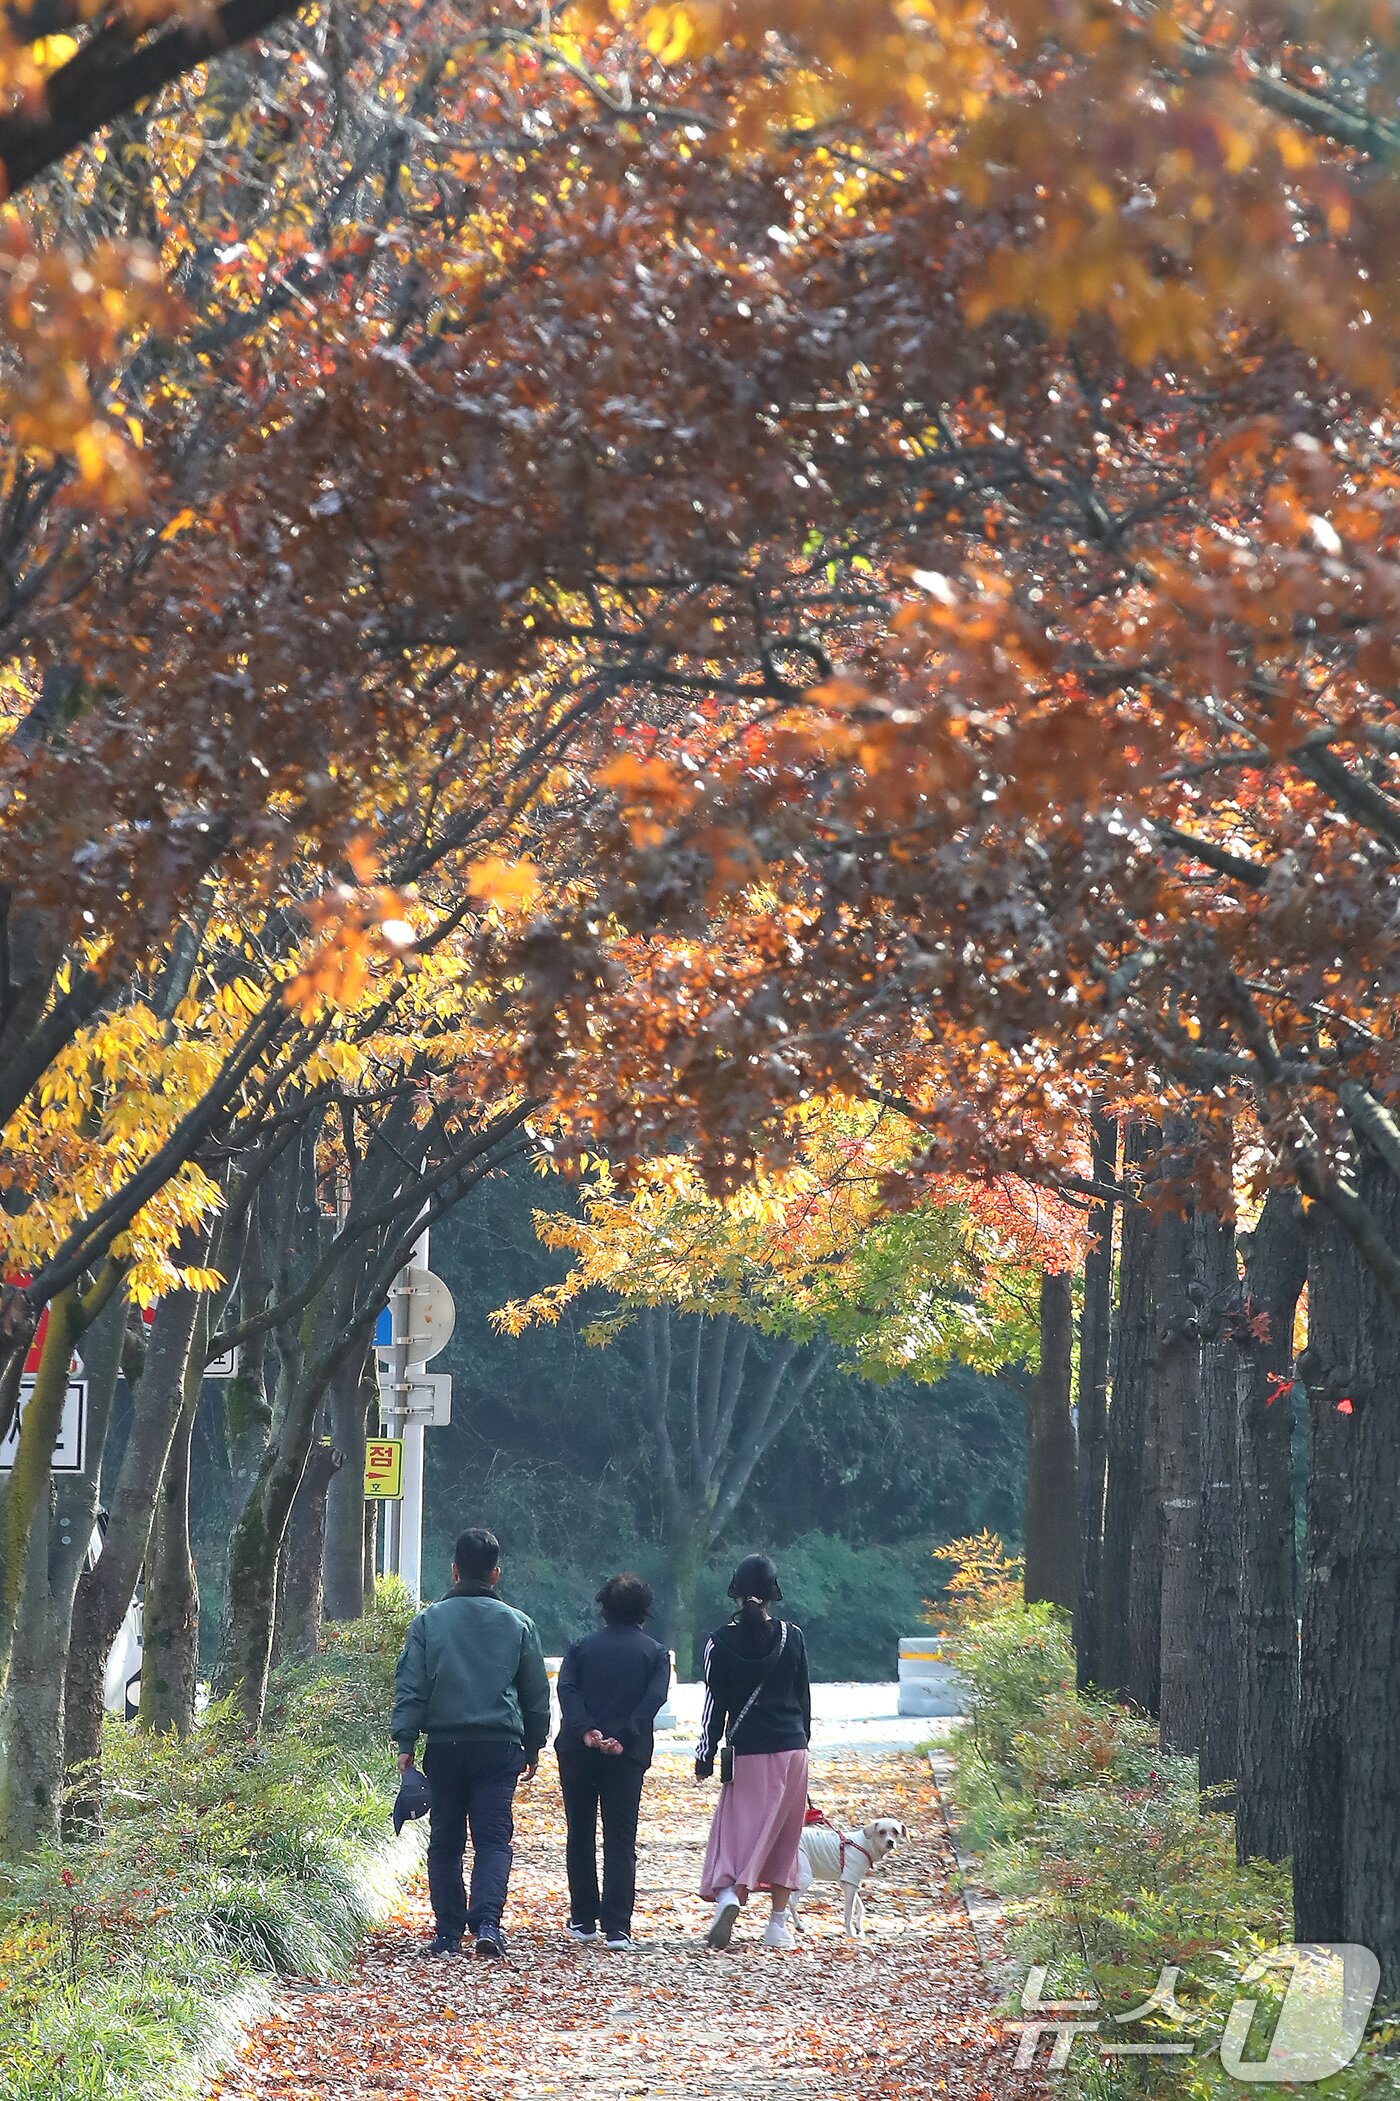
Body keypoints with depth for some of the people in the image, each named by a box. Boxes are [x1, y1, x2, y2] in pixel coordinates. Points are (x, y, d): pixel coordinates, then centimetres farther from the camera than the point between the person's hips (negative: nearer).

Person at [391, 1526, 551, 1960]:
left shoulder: (429, 1621, 2)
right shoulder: (518, 1624, 6)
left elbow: (410, 1688, -1)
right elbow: (537, 1694, 13)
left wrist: (406, 1743, 1)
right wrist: (533, 1746, 22)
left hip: (445, 1745, 0)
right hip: (500, 1746, 0)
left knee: (445, 1842, 9)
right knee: (493, 1838, -1)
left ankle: (448, 1932, 9)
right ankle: (487, 1921, -20)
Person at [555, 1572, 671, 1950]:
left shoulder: (581, 1647, 7)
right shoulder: (655, 1653, 5)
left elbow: (567, 1689, -9)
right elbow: (654, 1699, -11)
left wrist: (586, 1731, -19)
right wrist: (624, 1739, -17)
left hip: (578, 1751, 1)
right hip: (628, 1756, -1)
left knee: (580, 1837, 14)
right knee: (621, 1841, 0)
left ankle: (583, 1920, 18)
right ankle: (616, 1927, -10)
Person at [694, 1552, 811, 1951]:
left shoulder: (721, 1641, -5)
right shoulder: (792, 1637, 0)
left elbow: (715, 1703, -3)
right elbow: (803, 1696, 8)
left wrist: (706, 1754, 4)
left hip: (748, 1750, -2)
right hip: (791, 1747, 2)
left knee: (742, 1830, 1)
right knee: (784, 1835, 10)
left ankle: (729, 1894, -27)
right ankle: (778, 1923, 9)